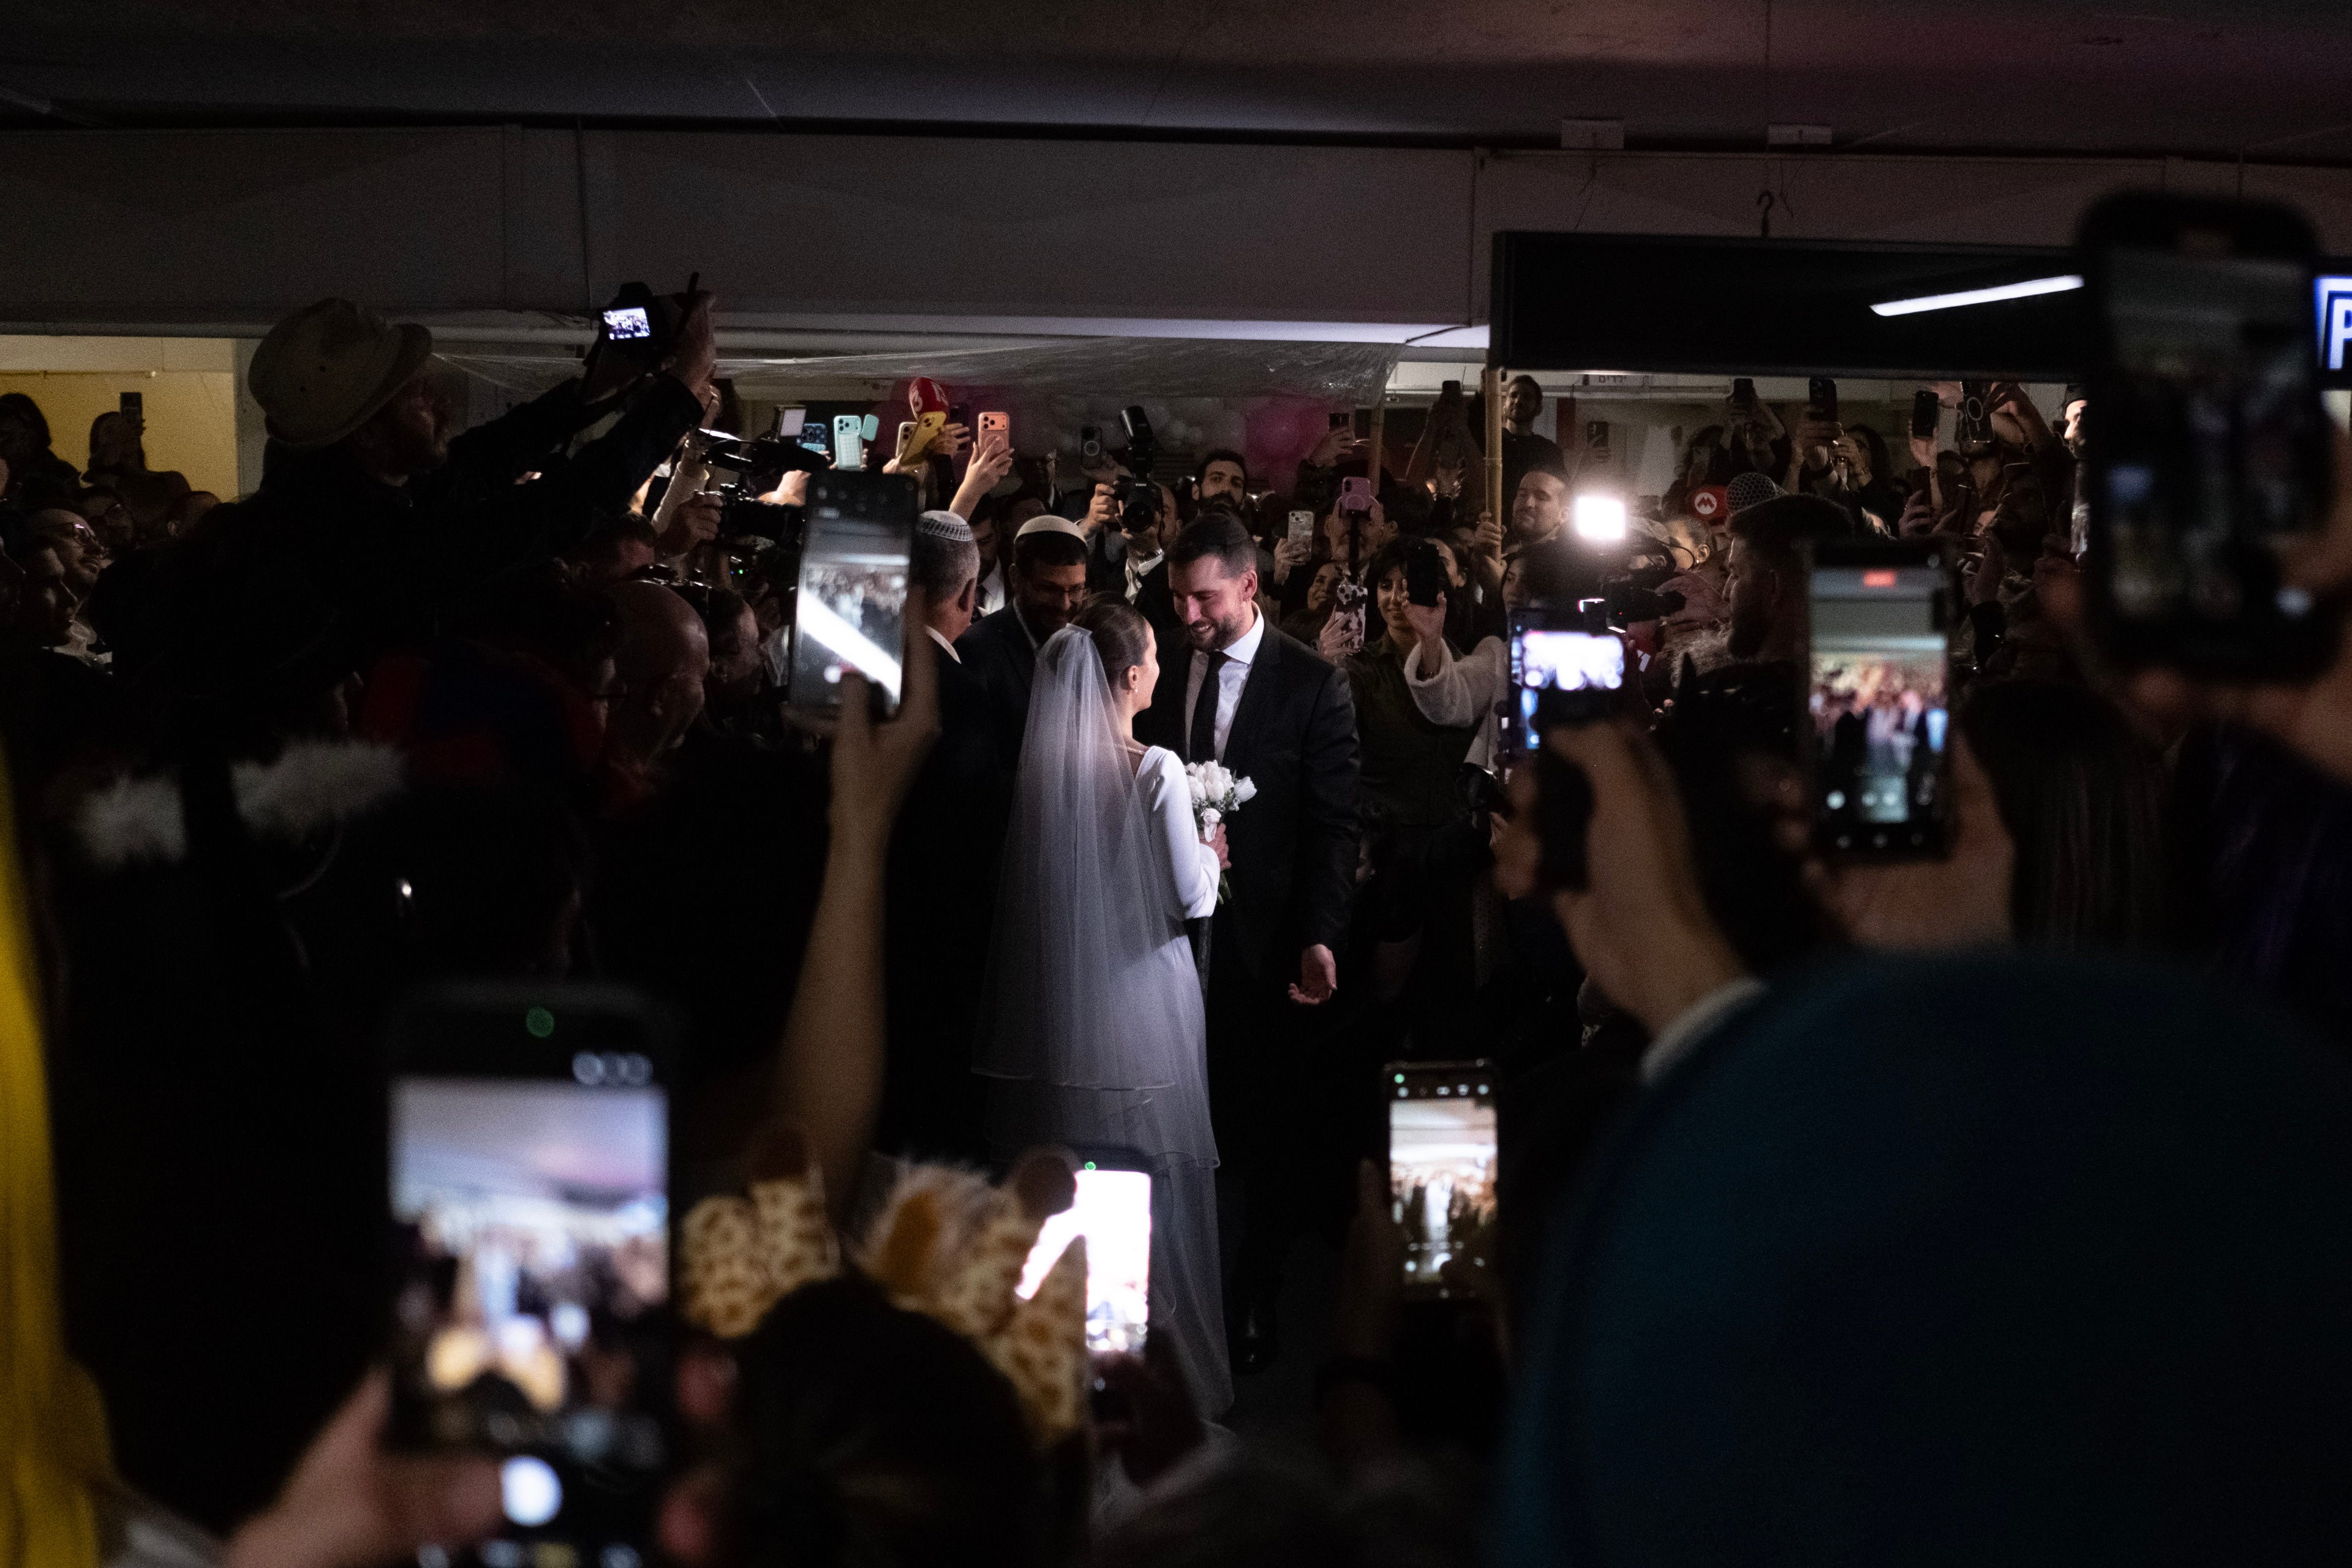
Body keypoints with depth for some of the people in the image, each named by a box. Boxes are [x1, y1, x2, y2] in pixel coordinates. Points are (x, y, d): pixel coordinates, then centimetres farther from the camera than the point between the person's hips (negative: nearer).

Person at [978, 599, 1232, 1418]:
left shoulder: (1039, 762, -4)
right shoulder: (1155, 770, -16)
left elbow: (1031, 881, 6)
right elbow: (1192, 898, -12)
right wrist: (1208, 853, 8)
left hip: (1055, 1009, 5)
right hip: (1139, 1008, -4)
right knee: (1152, 1196, 8)